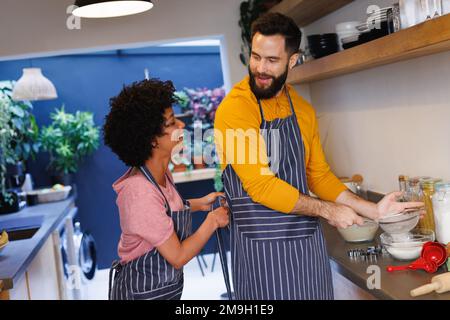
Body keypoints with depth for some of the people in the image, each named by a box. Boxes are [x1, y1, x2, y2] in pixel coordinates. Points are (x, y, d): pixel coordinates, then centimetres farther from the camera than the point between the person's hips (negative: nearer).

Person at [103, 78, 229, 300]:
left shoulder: (160, 172, -5)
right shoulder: (141, 192, -30)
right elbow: (177, 257, -23)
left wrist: (199, 204, 6)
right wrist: (212, 221, -13)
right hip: (143, 292, -8)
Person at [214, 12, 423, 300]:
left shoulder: (304, 111, 6)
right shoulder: (234, 109, -14)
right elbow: (260, 185, -19)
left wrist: (373, 210, 4)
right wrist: (327, 210, -11)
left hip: (308, 242, 6)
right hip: (261, 246, -5)